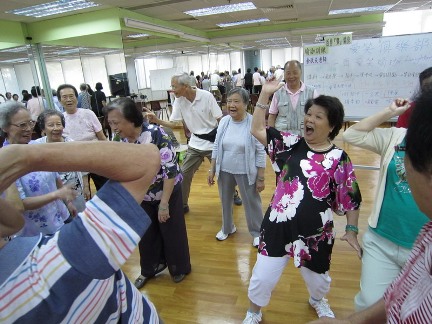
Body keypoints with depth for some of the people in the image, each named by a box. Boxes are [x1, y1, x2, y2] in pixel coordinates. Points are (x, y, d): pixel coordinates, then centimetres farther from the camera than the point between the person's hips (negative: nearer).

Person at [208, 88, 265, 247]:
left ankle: (257, 232, 36)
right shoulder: (224, 121, -3)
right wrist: (212, 169, 6)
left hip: (245, 172, -4)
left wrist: (260, 178, -11)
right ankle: (227, 227, 46)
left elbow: (260, 153, -12)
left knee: (252, 203, 12)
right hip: (224, 171, 5)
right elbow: (216, 147, 6)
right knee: (225, 201, 21)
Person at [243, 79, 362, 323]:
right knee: (263, 277, 7)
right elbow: (258, 130, -6)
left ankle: (318, 300, 61)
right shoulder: (291, 144, -2)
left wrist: (352, 230, -3)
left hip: (315, 232, 0)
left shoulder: (338, 158, -7)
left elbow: (351, 199, 0)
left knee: (318, 278, 23)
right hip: (279, 225, 1)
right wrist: (265, 95, -10)